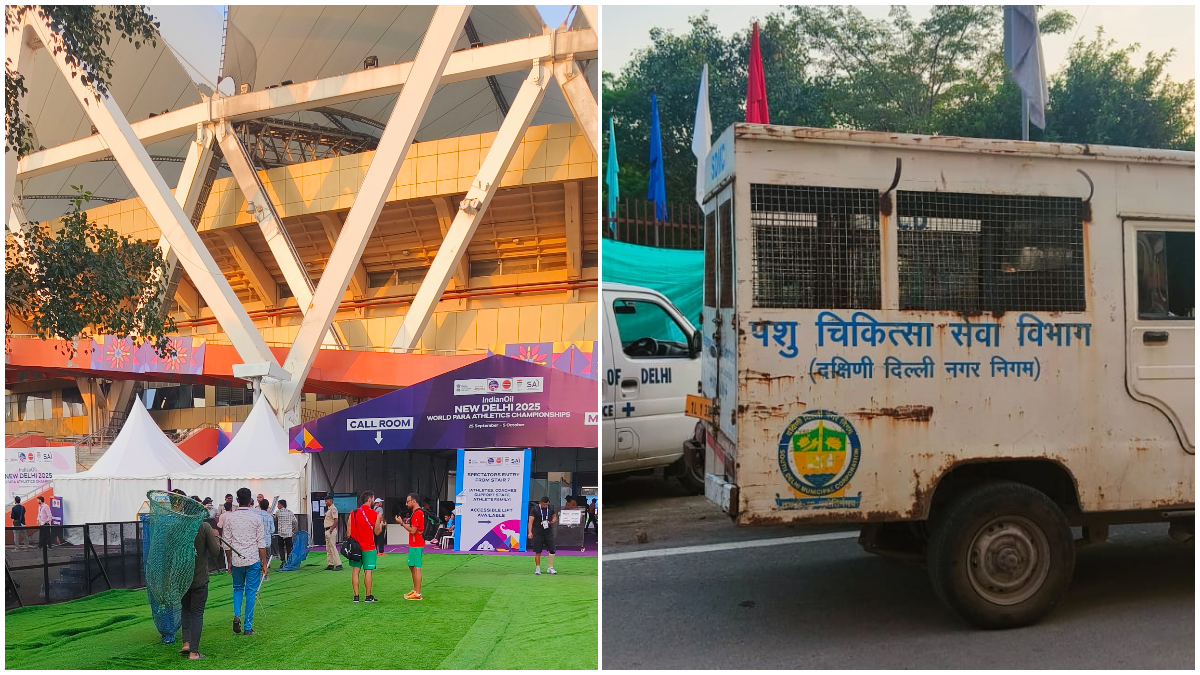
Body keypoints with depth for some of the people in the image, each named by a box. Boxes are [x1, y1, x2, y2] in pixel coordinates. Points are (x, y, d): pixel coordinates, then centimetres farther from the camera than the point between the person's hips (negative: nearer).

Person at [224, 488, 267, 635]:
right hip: (253, 560, -2)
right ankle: (248, 627, 6)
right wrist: (264, 563, 4)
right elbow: (261, 544, -4)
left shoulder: (230, 517, -1)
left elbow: (227, 541, 4)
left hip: (236, 560, 2)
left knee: (238, 588, 21)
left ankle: (236, 615, -2)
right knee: (251, 593, 4)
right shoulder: (256, 518, -5)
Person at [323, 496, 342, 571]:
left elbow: (336, 520, -21)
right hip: (327, 530, 11)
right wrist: (326, 531, 15)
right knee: (328, 549, 13)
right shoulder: (328, 509, 17)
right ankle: (330, 564, 18)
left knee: (333, 548, -13)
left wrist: (331, 529, -24)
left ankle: (338, 565, -14)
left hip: (331, 530, -11)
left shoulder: (333, 509, -14)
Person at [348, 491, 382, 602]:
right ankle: (368, 596, 6)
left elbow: (349, 530, 1)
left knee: (355, 570, 6)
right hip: (369, 547, -3)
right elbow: (377, 532, 0)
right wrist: (381, 524, 18)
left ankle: (356, 596, 7)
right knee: (367, 571, 2)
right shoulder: (375, 514, -8)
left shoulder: (353, 513, 1)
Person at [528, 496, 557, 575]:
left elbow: (554, 517, 17)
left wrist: (551, 522, -7)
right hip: (538, 533, -3)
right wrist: (530, 532, -20)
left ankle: (550, 568, 6)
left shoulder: (551, 508, 4)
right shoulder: (534, 509, -6)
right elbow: (531, 521, -10)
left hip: (548, 532, 3)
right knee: (538, 552, 2)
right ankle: (537, 568, 14)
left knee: (552, 550, -4)